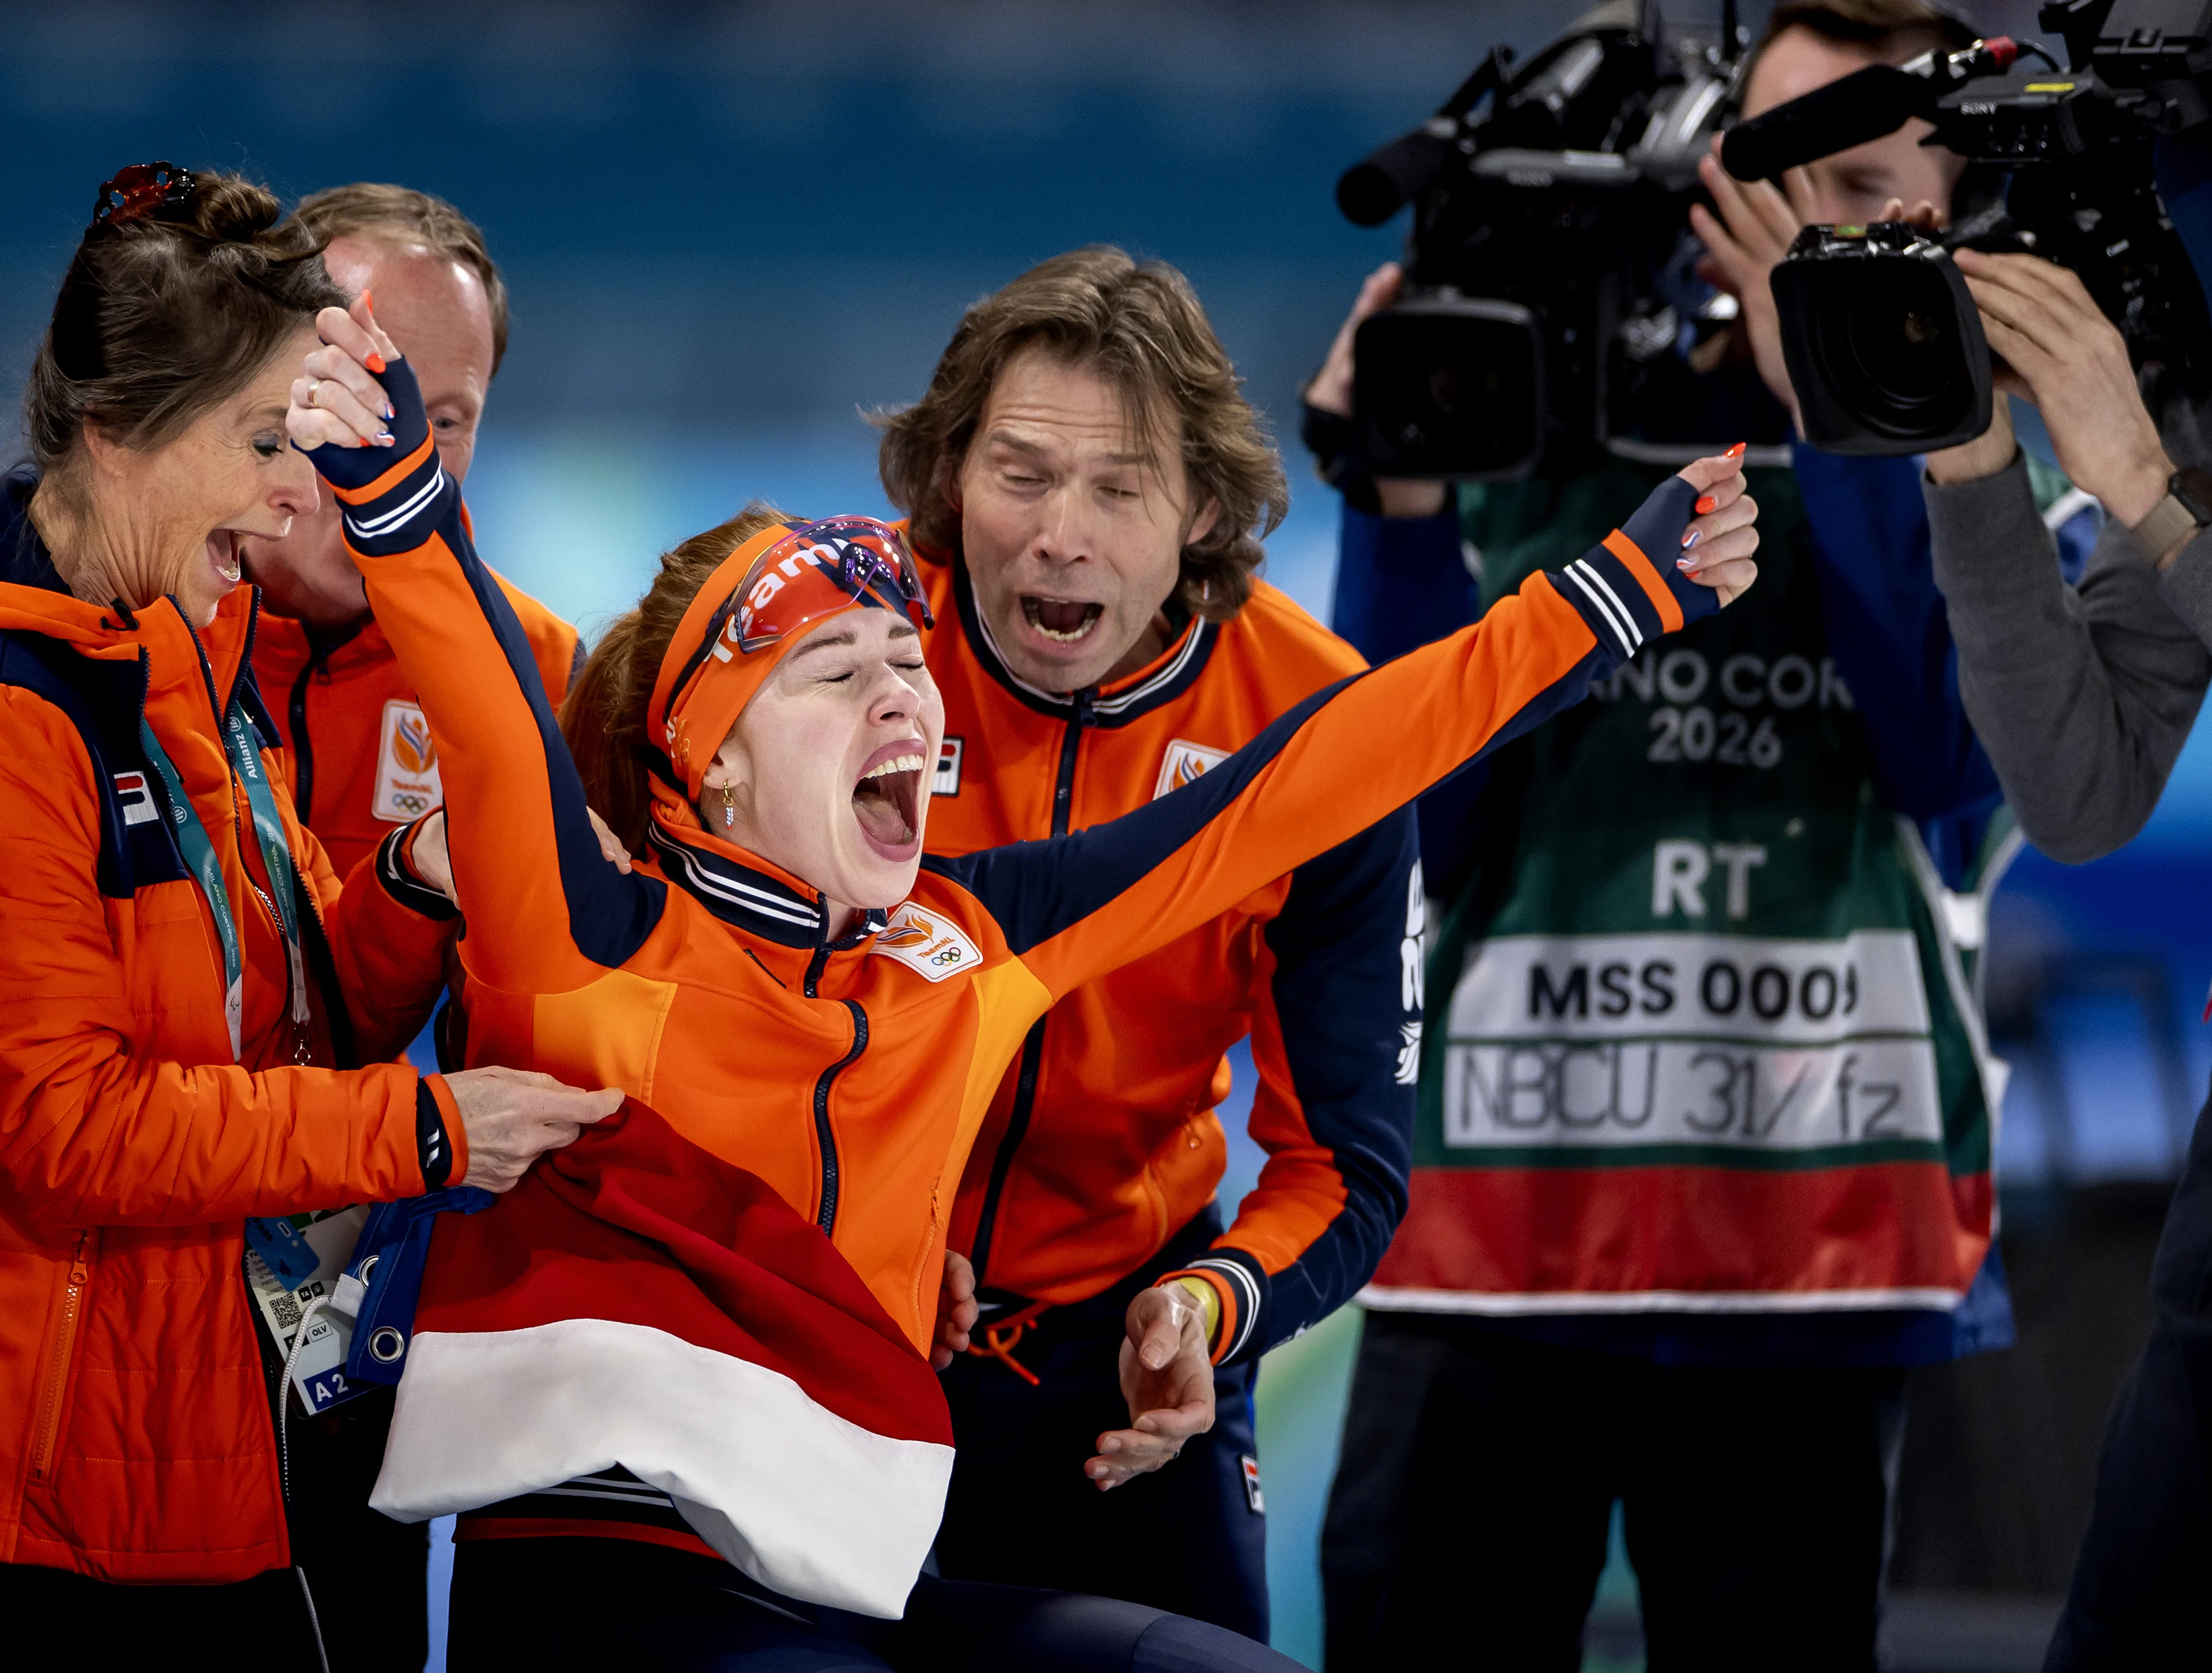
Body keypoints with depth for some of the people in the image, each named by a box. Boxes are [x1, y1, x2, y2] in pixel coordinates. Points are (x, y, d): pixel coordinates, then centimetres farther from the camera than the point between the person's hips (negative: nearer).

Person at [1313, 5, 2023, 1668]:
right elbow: (1428, 815, 5)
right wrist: (1402, 512, -7)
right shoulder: (1555, 455, 11)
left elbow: (1961, 755, -11)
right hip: (1503, 1204, 1)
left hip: (1819, 1224, -1)